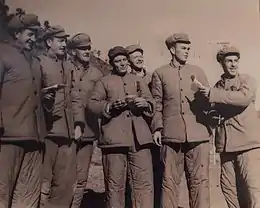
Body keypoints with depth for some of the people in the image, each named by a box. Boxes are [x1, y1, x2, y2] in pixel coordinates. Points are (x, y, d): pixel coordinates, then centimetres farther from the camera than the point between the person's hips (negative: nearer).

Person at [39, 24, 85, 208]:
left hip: (68, 131, 6)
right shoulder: (39, 63, 0)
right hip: (47, 129, -6)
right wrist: (43, 96, -25)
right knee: (43, 181, -2)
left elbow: (75, 97, 16)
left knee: (66, 181, 8)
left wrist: (78, 123, 6)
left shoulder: (69, 66, 20)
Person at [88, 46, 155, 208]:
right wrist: (110, 106, -13)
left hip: (139, 138, 3)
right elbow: (92, 104, 5)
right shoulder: (104, 82, 12)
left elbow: (151, 102, 18)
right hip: (115, 138, -2)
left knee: (145, 182, -1)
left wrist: (145, 103, -5)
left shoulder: (137, 80, 22)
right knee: (115, 184, 2)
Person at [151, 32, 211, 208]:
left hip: (198, 133, 2)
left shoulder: (198, 71, 16)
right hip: (172, 134, -1)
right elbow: (157, 103, 8)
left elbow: (207, 100, 17)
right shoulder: (160, 73, 10)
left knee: (200, 181, 2)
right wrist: (157, 128, -2)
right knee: (170, 181, 3)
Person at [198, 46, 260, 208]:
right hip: (226, 145, 5)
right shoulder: (218, 86, 16)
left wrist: (213, 95, -20)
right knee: (229, 189, 6)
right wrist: (211, 116, 2)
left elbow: (244, 97, -20)